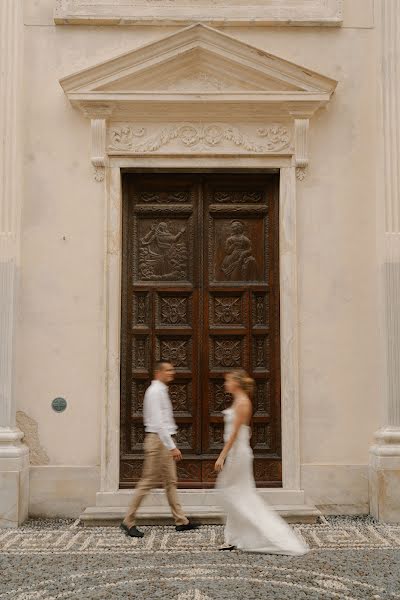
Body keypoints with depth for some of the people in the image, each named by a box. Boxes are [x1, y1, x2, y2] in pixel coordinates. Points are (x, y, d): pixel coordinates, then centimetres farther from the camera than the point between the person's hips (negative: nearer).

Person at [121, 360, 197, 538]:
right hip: (158, 440, -10)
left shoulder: (161, 390, 15)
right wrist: (172, 446, -23)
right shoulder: (155, 391, -15)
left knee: (170, 482, 12)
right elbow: (158, 423, -22)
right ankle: (128, 522, 4)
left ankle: (181, 521, 19)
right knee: (148, 481, -5)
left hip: (165, 440, 10)